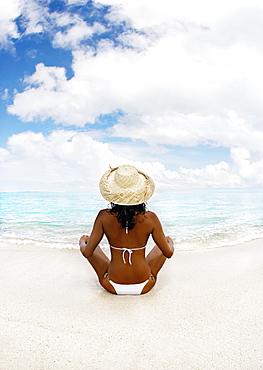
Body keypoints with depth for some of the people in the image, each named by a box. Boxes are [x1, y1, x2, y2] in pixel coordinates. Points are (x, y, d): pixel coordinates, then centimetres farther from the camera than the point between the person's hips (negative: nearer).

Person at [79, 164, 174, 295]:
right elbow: (168, 253, -6)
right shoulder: (150, 218, -16)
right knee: (161, 246, 24)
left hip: (113, 286, 0)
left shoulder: (104, 217, -16)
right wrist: (170, 242, 17)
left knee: (88, 243, 22)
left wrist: (82, 242, 14)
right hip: (144, 286, 1)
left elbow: (87, 253, -9)